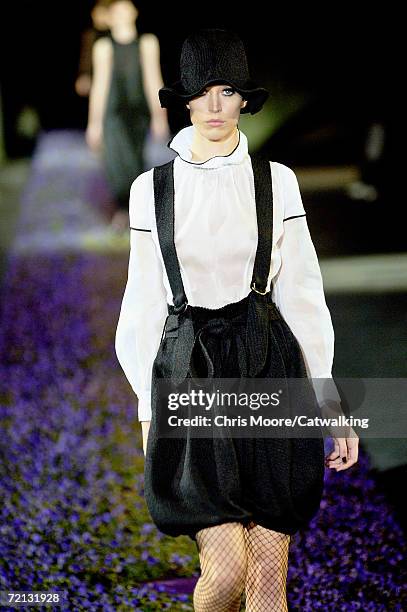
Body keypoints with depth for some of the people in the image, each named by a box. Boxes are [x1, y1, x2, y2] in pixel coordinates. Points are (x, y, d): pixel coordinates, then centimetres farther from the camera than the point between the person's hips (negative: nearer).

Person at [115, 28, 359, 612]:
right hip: (188, 367, -1)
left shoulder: (277, 181, 4)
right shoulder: (151, 188, 5)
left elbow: (302, 294, 5)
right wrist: (147, 411, 8)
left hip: (269, 366, 1)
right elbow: (145, 302, 8)